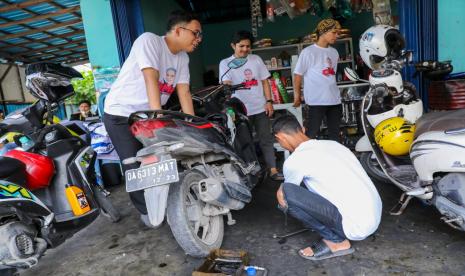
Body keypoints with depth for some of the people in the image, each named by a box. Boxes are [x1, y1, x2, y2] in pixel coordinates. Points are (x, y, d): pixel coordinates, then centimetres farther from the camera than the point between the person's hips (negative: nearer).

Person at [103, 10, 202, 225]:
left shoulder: (183, 58, 3)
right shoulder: (149, 40, -20)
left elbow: (184, 93, -2)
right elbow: (151, 79, -31)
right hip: (121, 113, -7)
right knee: (137, 167, -8)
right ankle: (147, 211, 12)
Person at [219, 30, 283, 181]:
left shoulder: (256, 59, 9)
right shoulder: (225, 63, -1)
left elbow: (264, 81, 11)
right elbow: (227, 85, -13)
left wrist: (269, 101, 1)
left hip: (260, 108, 3)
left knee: (266, 140, 4)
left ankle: (273, 170, 9)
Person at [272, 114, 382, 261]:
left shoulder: (295, 160, -11)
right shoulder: (332, 144, 12)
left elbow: (281, 196, 7)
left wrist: (283, 204, 32)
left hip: (356, 226, -8)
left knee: (286, 192, -13)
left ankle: (336, 242, 1)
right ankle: (336, 236, 15)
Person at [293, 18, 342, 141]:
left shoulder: (334, 52, 12)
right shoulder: (308, 52, -9)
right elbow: (298, 74, -6)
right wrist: (297, 95, -3)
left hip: (334, 99, 7)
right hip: (316, 100, -7)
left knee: (335, 133, 15)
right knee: (311, 133, -2)